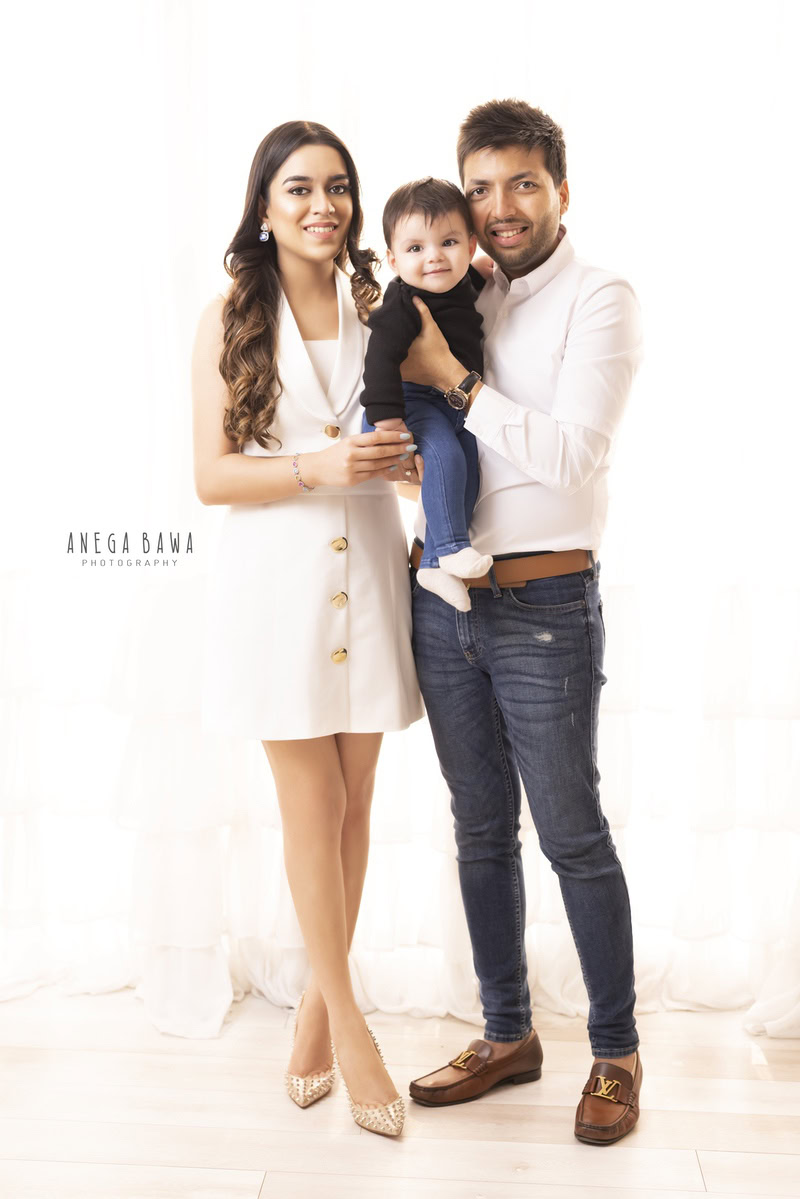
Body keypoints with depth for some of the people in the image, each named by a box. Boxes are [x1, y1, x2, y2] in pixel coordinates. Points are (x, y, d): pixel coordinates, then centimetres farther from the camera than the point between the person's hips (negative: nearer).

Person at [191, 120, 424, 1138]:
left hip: (368, 575, 3)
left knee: (352, 804, 8)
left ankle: (317, 999, 25)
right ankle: (349, 1025, 15)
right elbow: (212, 476, -5)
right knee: (312, 806, 1)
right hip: (277, 583, -3)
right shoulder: (230, 324, 0)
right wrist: (318, 467, -18)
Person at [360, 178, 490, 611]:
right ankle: (450, 547, -20)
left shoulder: (464, 288, 2)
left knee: (469, 467, 2)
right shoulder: (402, 306, -21)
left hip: (457, 403, 8)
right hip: (415, 401, -8)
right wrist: (387, 418, -33)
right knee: (445, 455, -29)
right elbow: (381, 357, -27)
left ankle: (435, 565, 7)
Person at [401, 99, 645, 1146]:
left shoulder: (600, 301, -6)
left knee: (572, 836, 3)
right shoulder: (465, 304, 12)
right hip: (442, 598, 6)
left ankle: (616, 1052, 22)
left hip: (544, 607, -6)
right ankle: (507, 1035, 30)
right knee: (481, 828, 14)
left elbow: (573, 456, -18)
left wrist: (449, 378, -16)